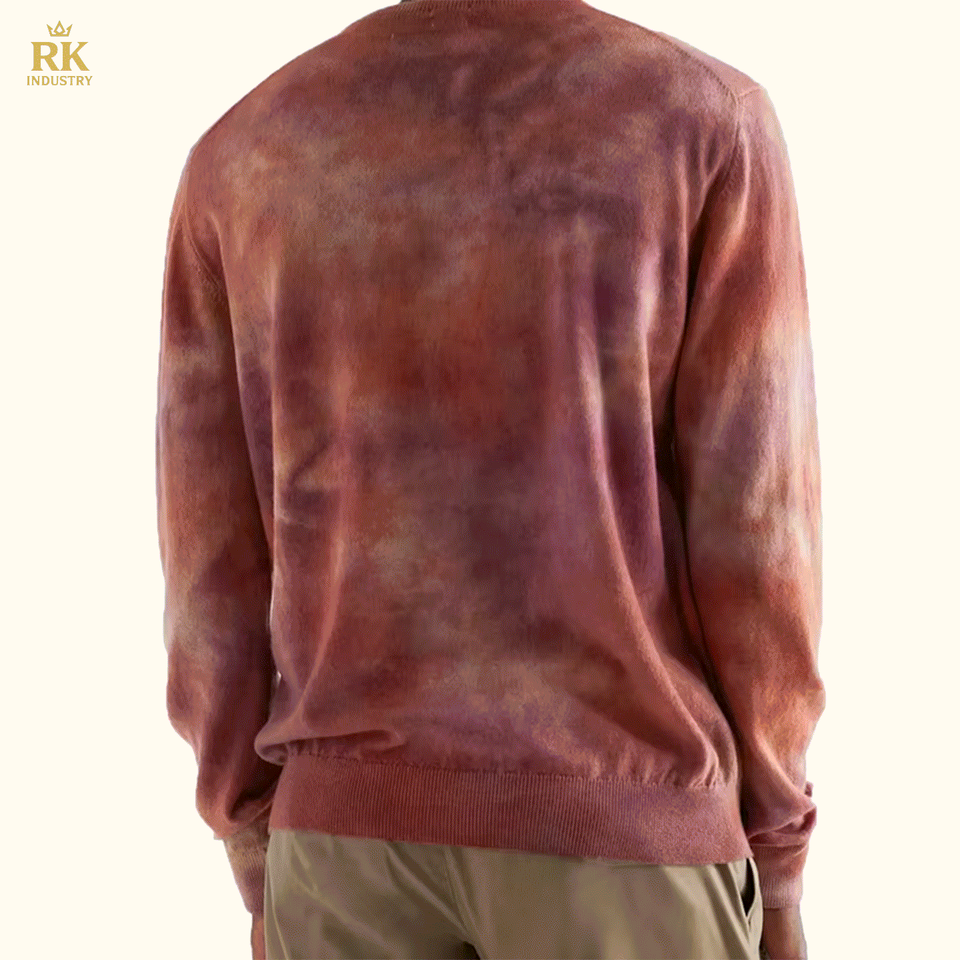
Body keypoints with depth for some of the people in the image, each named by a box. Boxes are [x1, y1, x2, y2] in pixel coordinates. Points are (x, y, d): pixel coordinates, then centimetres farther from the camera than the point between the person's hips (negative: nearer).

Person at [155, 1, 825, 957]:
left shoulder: (238, 157, 2)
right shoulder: (710, 118, -6)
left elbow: (213, 568, 1)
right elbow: (751, 528, -9)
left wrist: (262, 870, 10)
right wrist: (778, 856, 3)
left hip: (355, 821, 3)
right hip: (620, 820, -2)